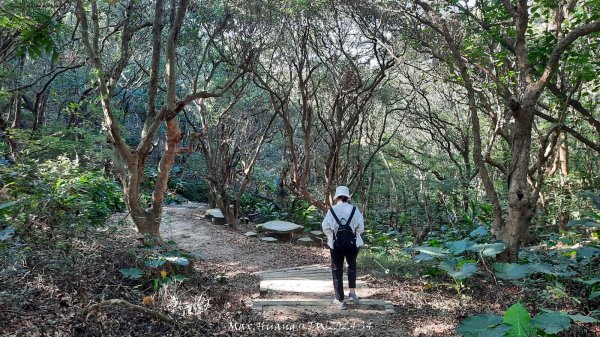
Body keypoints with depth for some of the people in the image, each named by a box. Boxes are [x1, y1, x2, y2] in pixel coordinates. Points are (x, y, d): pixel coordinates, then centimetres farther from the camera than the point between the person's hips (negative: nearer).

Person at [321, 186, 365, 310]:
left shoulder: (332, 210, -8)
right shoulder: (354, 210, -7)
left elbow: (326, 227, -3)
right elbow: (361, 227, -3)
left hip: (336, 244, -1)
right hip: (352, 243, 1)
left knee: (337, 270, 9)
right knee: (352, 266, 26)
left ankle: (340, 300, 12)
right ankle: (352, 292, 22)